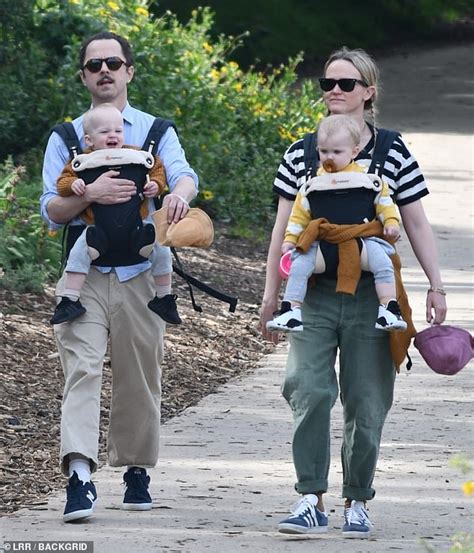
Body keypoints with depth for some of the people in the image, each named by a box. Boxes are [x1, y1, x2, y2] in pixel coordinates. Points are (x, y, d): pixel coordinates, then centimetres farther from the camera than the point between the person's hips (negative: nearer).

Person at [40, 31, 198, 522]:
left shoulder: (155, 132, 10)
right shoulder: (66, 137, 10)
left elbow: (184, 175, -9)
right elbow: (52, 210, 0)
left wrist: (179, 193, -35)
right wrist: (90, 194, -21)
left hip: (140, 273, 1)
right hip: (83, 273, -1)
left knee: (139, 378, 8)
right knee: (82, 369, -15)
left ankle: (137, 471, 22)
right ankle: (79, 476, -26)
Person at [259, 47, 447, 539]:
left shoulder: (393, 153, 2)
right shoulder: (300, 156, 6)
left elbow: (417, 224, 7)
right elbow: (283, 229, 10)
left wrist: (435, 285, 1)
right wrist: (271, 295, 9)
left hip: (372, 294, 0)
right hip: (314, 292, 1)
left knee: (366, 402, 3)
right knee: (309, 391, -15)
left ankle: (356, 503, 17)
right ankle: (311, 501, -13)